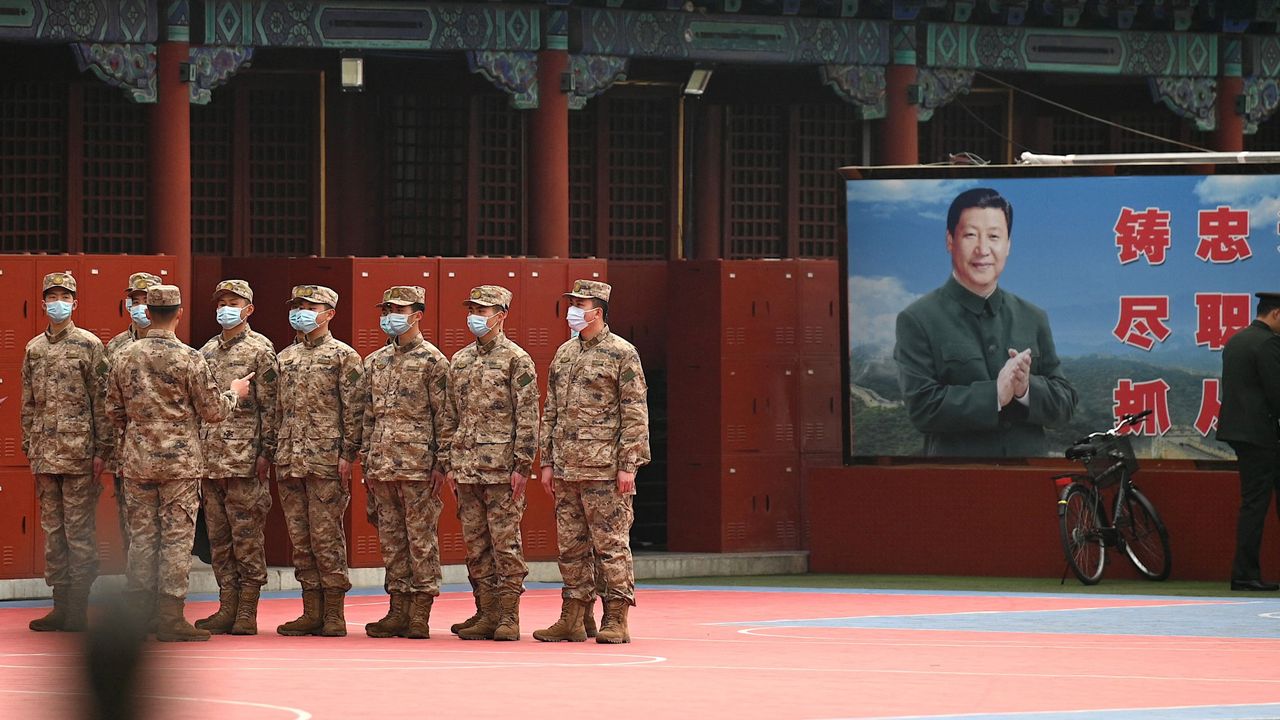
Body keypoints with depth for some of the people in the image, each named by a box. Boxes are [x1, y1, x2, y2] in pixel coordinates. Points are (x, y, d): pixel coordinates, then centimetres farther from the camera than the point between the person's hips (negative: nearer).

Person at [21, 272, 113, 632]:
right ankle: (61, 605, 12)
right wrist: (29, 448, 12)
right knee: (52, 529, 8)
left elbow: (102, 401, -4)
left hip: (79, 453, -5)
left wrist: (102, 450, -9)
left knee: (79, 530, -3)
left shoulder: (89, 345, -2)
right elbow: (28, 403, 17)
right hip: (45, 452, 5)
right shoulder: (34, 349, 13)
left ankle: (78, 608, -1)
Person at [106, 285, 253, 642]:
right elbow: (213, 411, -7)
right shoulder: (189, 358, -11)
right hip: (180, 461, -4)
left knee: (141, 537, 9)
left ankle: (139, 616, 11)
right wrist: (234, 393, 14)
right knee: (176, 539, -1)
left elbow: (114, 410, 11)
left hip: (137, 461, 4)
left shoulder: (124, 357, 3)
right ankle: (170, 619, -2)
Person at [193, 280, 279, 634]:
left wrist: (266, 453, -12)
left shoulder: (260, 349, -3)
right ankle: (227, 608, 13)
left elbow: (270, 405, -7)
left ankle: (247, 613, -2)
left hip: (245, 459, -7)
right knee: (219, 538, 8)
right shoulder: (207, 351, 16)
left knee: (246, 537, -4)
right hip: (211, 459, 7)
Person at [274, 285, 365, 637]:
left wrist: (347, 454, -12)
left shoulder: (343, 356, -1)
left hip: (327, 461, -6)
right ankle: (312, 612, 10)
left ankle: (334, 614, -2)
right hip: (290, 461, 6)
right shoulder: (285, 358, 16)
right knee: (300, 538, 6)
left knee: (326, 535, -6)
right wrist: (276, 455, 13)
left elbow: (354, 409, -5)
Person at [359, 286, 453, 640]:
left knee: (421, 537, -3)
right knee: (391, 538, 8)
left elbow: (445, 416, -5)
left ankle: (420, 615, 0)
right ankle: (399, 610, 13)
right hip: (383, 464, 6)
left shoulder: (432, 361, -3)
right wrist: (367, 464, 12)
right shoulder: (375, 362, 14)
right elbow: (369, 416, 17)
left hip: (418, 464, -6)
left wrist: (441, 464, -11)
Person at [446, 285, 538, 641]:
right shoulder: (460, 361, 14)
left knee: (505, 542, -4)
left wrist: (522, 466, -14)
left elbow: (527, 417, -8)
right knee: (476, 544, 7)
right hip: (467, 468, 6)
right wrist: (452, 465, 13)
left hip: (501, 468, -6)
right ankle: (487, 614, 12)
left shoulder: (516, 360, -4)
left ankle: (509, 617, -1)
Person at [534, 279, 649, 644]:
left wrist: (628, 465, -13)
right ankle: (572, 619, 13)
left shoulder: (621, 354, -4)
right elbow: (550, 411, 19)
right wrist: (547, 461, 13)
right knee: (571, 545, 8)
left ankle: (616, 621, -2)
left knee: (611, 544, -4)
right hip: (566, 468, 7)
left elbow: (635, 413, -7)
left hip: (605, 467, -7)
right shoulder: (564, 354, 15)